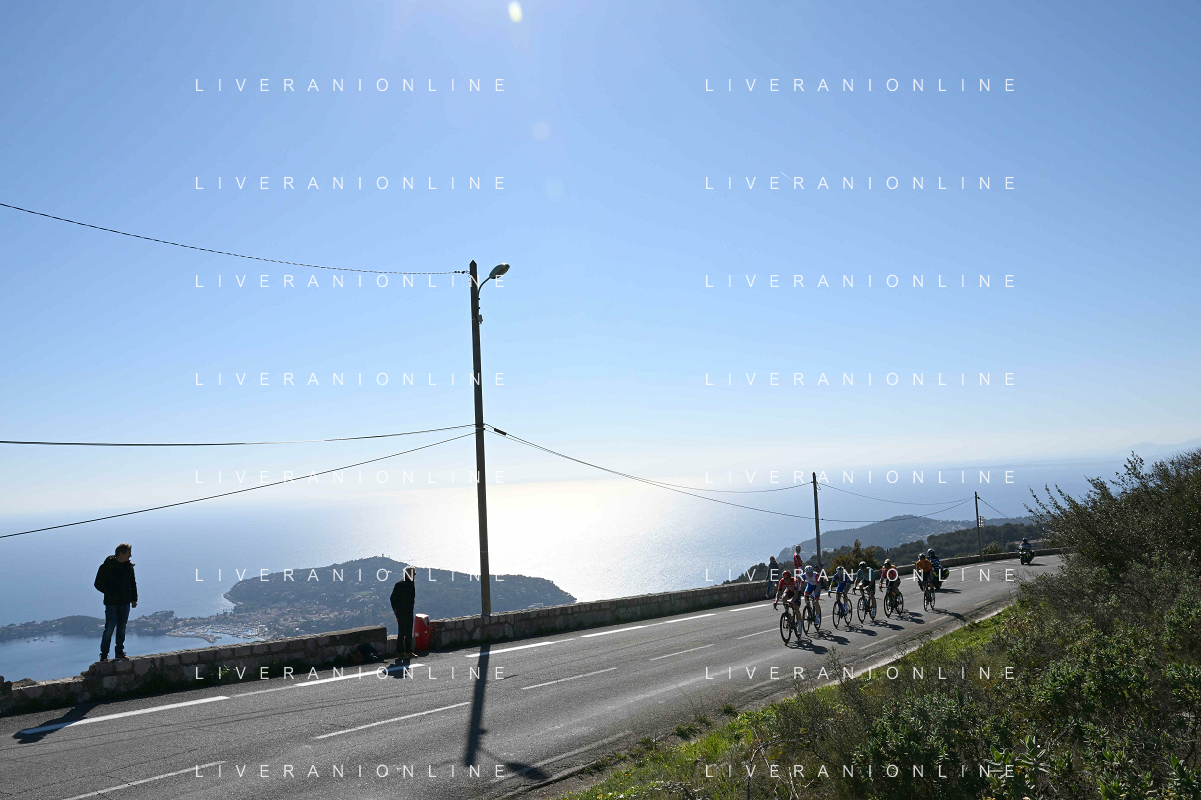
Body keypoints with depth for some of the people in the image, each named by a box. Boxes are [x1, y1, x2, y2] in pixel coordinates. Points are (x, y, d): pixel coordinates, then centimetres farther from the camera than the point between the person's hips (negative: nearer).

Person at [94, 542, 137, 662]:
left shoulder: (129, 566, 7)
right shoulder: (106, 566, -8)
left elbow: (133, 584, 16)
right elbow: (98, 584, -4)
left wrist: (134, 599, 9)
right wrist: (111, 593, -11)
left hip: (125, 603, 5)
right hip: (111, 603, -5)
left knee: (122, 629, 10)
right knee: (109, 629, -7)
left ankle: (119, 652, 20)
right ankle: (104, 654, 2)